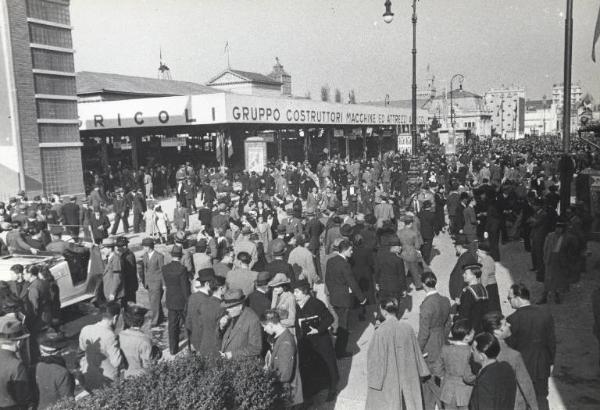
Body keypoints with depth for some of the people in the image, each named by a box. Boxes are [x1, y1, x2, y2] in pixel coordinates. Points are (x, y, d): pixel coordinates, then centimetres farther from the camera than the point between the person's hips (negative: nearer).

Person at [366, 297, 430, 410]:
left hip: (387, 378, -4)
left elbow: (376, 358, -17)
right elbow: (416, 352, 2)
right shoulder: (407, 328, -9)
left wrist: (373, 380, -6)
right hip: (407, 375, 4)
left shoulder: (380, 332, -22)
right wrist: (421, 371, 14)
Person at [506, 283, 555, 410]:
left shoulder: (513, 320, -23)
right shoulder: (545, 314, -8)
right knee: (541, 399, 20)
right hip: (542, 367, 4)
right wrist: (551, 362, 15)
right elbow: (552, 341, 1)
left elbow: (509, 346, -15)